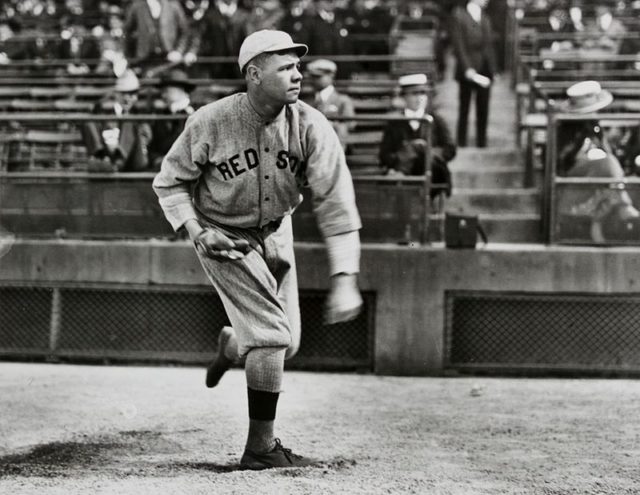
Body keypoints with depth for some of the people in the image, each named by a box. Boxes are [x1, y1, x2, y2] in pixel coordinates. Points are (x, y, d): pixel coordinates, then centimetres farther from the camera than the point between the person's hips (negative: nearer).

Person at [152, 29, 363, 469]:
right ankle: (260, 447, -2)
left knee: (287, 343, 11)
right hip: (223, 237, -4)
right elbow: (169, 181, -7)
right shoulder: (210, 123, -24)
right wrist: (197, 231, -23)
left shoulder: (310, 126, -20)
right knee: (271, 335, -14)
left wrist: (345, 279, -32)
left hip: (275, 233, 4)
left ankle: (231, 345, 48)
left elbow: (336, 202, -25)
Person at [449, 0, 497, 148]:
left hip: (485, 72, 5)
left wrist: (492, 70, 4)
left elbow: (489, 46, 15)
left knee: (483, 109, 3)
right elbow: (458, 46, -10)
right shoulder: (459, 16, -4)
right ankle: (461, 141, 7)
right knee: (464, 108, 1)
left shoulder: (485, 19, 14)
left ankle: (481, 141, 8)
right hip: (468, 71, -5)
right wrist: (468, 69, -17)